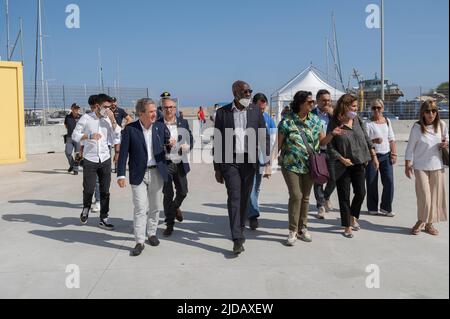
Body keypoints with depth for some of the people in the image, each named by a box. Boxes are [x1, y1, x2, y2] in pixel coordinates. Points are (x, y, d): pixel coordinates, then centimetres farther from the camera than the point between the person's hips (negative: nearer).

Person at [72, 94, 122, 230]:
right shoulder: (86, 118, -4)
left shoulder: (108, 120, 3)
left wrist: (113, 119, -12)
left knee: (105, 191, 5)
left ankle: (103, 219, 16)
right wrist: (89, 136, -18)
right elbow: (75, 135, -2)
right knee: (89, 189, -2)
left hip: (105, 159, 3)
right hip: (90, 160, -2)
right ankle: (86, 208, 30)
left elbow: (118, 136, -4)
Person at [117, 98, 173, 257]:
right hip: (138, 174, -3)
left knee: (155, 207, 14)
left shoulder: (160, 127, 1)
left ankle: (152, 233, 32)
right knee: (140, 208, -3)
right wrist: (121, 174, -10)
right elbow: (123, 153, -6)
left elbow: (170, 141, 10)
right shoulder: (130, 129, -7)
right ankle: (140, 241, 4)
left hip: (157, 172, 3)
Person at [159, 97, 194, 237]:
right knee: (168, 194, -1)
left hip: (180, 163, 3)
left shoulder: (183, 123, 7)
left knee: (183, 191, 11)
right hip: (165, 163, -3)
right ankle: (170, 224, 12)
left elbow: (190, 139, 10)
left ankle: (175, 207, 45)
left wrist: (187, 146, -11)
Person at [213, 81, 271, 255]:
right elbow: (217, 142, 4)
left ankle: (240, 229, 30)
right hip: (230, 161, -2)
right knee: (234, 197, -9)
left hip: (249, 161, 2)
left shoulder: (255, 111, 5)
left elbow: (264, 137, 5)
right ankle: (238, 239, -8)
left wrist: (268, 162, -3)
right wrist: (217, 168, 3)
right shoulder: (222, 112, 0)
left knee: (245, 198, 10)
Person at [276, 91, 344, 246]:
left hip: (309, 165, 5)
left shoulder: (315, 120, 7)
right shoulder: (287, 121, -7)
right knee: (296, 196, -10)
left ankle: (302, 229, 23)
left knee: (305, 197, 11)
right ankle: (293, 230, 4)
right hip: (291, 165, -4)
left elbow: (322, 141, 10)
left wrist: (332, 134, -8)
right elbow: (278, 144, -4)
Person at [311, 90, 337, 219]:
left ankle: (326, 197, 36)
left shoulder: (333, 113, 7)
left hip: (331, 151, 4)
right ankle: (321, 206, 14)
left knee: (334, 179, 7)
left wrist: (333, 114, -11)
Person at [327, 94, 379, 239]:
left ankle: (353, 217, 32)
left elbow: (367, 139, 11)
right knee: (344, 197, 3)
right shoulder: (334, 124, -11)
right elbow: (330, 147, -9)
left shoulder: (358, 120, 3)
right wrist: (342, 159, -18)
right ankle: (347, 227, 16)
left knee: (361, 192, 5)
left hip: (359, 163, 4)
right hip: (342, 166, -4)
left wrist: (374, 156, 9)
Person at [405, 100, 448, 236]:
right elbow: (410, 148, -4)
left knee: (436, 196, 8)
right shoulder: (417, 127, -9)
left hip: (437, 167, 3)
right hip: (421, 167, -3)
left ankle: (429, 223, 25)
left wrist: (446, 144, -9)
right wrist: (407, 165, -4)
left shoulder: (442, 125, -1)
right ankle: (421, 222, 19)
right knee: (424, 198, -4)